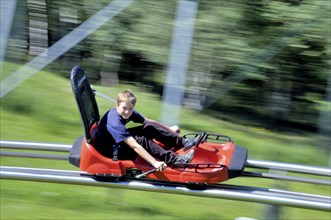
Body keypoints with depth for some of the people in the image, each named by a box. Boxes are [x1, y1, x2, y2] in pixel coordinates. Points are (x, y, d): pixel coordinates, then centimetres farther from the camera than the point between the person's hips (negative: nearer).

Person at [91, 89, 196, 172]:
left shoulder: (129, 112, -9)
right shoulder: (114, 123, -34)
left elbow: (148, 122, 9)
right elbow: (135, 146, -40)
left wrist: (169, 129, 16)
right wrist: (155, 163, -43)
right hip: (108, 150, -9)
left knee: (149, 129, -5)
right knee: (141, 140, -27)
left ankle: (182, 142, -1)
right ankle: (175, 160, -28)